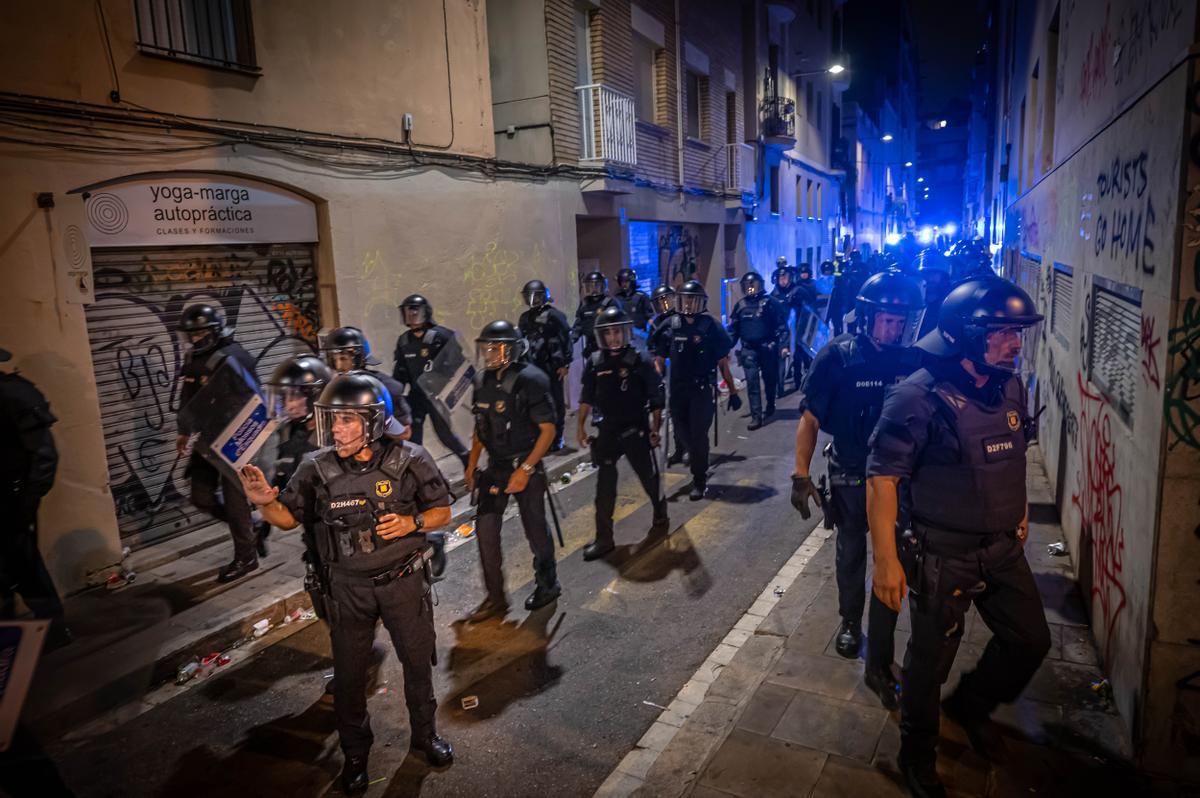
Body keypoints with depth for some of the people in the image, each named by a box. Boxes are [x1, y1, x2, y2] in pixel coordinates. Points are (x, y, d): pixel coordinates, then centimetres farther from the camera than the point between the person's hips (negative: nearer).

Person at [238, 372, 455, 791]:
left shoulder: (409, 461, -16)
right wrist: (265, 502, -21)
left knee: (418, 661, 17)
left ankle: (425, 733, 44)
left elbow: (442, 511, -6)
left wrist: (412, 522, -25)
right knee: (349, 673, 14)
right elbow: (289, 518, -1)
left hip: (404, 580, -1)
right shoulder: (317, 468, -12)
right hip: (349, 587, 1)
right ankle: (355, 752, 40)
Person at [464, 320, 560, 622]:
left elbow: (548, 430, -17)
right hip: (495, 467, 6)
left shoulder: (529, 380, -17)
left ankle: (547, 584, 31)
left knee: (535, 530, 8)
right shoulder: (483, 380, 3)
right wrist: (472, 464, 11)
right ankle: (495, 597, 15)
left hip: (525, 466, -6)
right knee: (485, 528, 2)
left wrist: (525, 469, -20)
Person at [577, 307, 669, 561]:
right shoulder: (595, 362, 1)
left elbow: (656, 399, -6)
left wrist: (655, 429, -8)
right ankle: (604, 538, 10)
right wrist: (581, 426, 8)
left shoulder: (641, 361, -9)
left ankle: (660, 515, 41)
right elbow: (587, 398, 9)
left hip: (636, 430, -2)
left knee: (649, 477, 12)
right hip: (607, 431, 3)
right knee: (605, 485, 2)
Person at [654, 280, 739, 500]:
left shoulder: (711, 326, -7)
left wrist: (733, 392, -2)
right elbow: (660, 359, 7)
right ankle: (695, 454, 45)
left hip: (703, 390, -3)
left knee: (698, 435, -2)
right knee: (684, 433, 12)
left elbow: (723, 363, -4)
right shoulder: (671, 326, 2)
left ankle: (699, 481, 13)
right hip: (678, 390, 4)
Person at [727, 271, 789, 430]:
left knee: (770, 379, 12)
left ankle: (770, 407, 35)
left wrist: (784, 345, -15)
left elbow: (781, 325, -6)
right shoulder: (740, 305, 8)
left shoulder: (769, 303, -3)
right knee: (752, 383, -5)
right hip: (749, 350, 2)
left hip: (767, 348, -2)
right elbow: (733, 329, 11)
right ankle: (756, 416, -4)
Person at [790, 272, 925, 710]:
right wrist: (801, 476, -14)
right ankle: (850, 621, 46)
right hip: (850, 478, 0)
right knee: (851, 556, 20)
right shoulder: (837, 357, -16)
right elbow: (810, 419, -12)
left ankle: (879, 664, 20)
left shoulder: (916, 360, -12)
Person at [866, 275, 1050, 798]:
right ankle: (917, 756, 34)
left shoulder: (1010, 387, 0)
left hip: (1004, 547, 7)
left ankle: (971, 705, 46)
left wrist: (1020, 515, 23)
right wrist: (886, 560, -24)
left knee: (1030, 641, 19)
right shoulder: (920, 396, -23)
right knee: (931, 660, 9)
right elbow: (882, 477, -23)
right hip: (944, 556, -7)